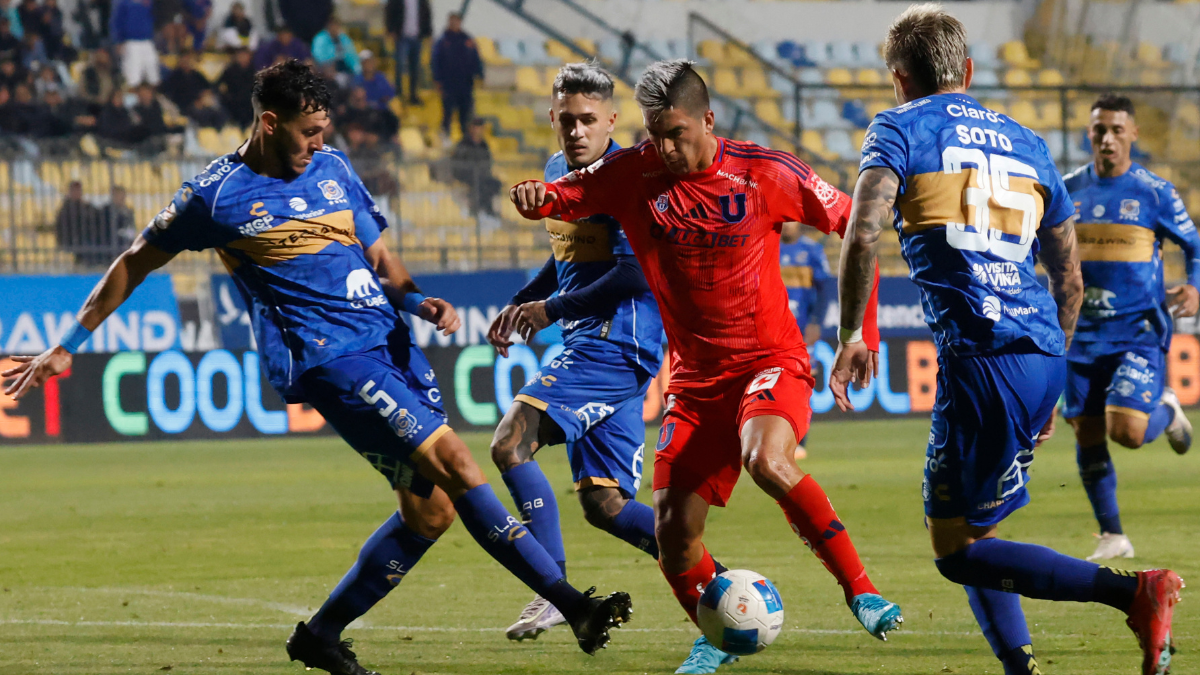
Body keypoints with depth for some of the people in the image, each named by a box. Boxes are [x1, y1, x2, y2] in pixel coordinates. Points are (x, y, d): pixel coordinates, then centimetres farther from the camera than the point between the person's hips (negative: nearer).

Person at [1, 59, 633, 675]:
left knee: (431, 510, 2)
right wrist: (66, 346, 10)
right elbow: (134, 264, 9)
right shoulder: (218, 194, -2)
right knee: (454, 462, -18)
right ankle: (573, 605, -16)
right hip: (325, 358, -7)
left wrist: (420, 301, 1)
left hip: (390, 341, 7)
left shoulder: (333, 168, 14)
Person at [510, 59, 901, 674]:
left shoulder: (764, 173, -9)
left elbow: (850, 223, -1)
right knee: (673, 537, -5)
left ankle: (861, 591, -21)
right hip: (695, 378, 4)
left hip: (771, 362, -4)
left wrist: (861, 331, -4)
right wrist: (536, 197, -23)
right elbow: (566, 197, 4)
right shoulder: (634, 174, -3)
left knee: (766, 461, -35)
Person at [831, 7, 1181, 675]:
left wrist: (849, 337, -1)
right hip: (1045, 356, 7)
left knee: (958, 549, -5)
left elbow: (864, 235, -11)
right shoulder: (1027, 143, 22)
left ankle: (1132, 590, -19)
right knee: (969, 526, 19)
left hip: (980, 356, -7)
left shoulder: (900, 128, 6)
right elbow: (1070, 280, 23)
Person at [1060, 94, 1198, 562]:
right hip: (1083, 336, 3)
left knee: (1126, 431, -18)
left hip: (1140, 333, -3)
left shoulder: (1155, 193, -3)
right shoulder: (1068, 191, 5)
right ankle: (1112, 537, 14)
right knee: (1088, 437, 0)